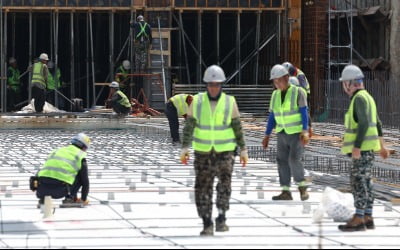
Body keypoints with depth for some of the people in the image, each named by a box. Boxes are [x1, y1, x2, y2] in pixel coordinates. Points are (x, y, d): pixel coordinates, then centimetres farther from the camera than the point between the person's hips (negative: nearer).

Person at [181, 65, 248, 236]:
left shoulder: (230, 102, -3)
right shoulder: (197, 102, -2)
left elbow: (237, 127, 2)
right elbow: (189, 126, -3)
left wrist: (243, 150, 1)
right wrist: (185, 148, -13)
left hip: (225, 150, -1)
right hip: (203, 151, 1)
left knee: (225, 182, -19)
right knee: (203, 188, -2)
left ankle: (221, 218, -8)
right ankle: (207, 224, 7)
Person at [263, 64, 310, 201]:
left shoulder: (298, 92, -9)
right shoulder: (275, 95, 7)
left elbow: (304, 113, -13)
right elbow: (272, 117, 10)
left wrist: (305, 132, -23)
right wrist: (267, 136, 7)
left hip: (297, 133, -6)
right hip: (282, 133, 6)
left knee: (294, 159, -17)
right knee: (282, 161, 0)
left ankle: (302, 187, 0)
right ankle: (286, 192, 3)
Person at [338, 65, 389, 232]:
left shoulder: (360, 98, -15)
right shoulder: (367, 97, 16)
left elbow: (364, 124, -24)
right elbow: (377, 123, 23)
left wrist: (356, 147, -27)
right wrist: (382, 146, 28)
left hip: (363, 148, -10)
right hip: (368, 148, 10)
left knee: (358, 181, -10)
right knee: (365, 181, 10)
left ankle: (358, 219, -13)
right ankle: (368, 218, 12)